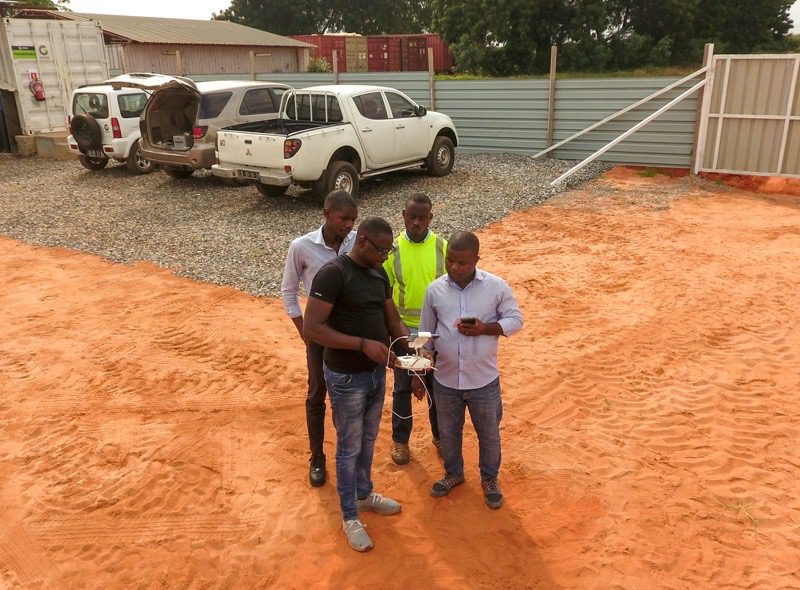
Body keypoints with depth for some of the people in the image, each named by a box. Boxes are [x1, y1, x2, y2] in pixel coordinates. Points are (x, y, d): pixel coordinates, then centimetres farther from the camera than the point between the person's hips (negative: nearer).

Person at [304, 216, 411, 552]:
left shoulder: (379, 275, 4)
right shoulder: (332, 274, -20)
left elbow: (393, 321, 9)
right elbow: (312, 329, -25)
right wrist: (364, 343, -29)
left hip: (376, 371, 7)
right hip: (346, 377, -7)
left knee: (368, 440, 23)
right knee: (349, 447, 9)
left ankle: (364, 494, 45)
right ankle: (349, 517, 27)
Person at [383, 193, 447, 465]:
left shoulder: (442, 248, -8)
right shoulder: (392, 250, -10)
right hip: (404, 331, -1)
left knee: (438, 386, 16)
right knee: (403, 387, 13)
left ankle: (440, 435, 37)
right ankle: (400, 439, 32)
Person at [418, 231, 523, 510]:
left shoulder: (496, 286, -12)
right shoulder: (435, 289, -6)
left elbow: (515, 319, -3)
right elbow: (426, 333, 3)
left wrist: (485, 328, -22)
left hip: (484, 381, -2)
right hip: (445, 380, 2)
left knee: (489, 435, 17)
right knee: (448, 432, 21)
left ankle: (490, 478, 43)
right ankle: (453, 473, 47)